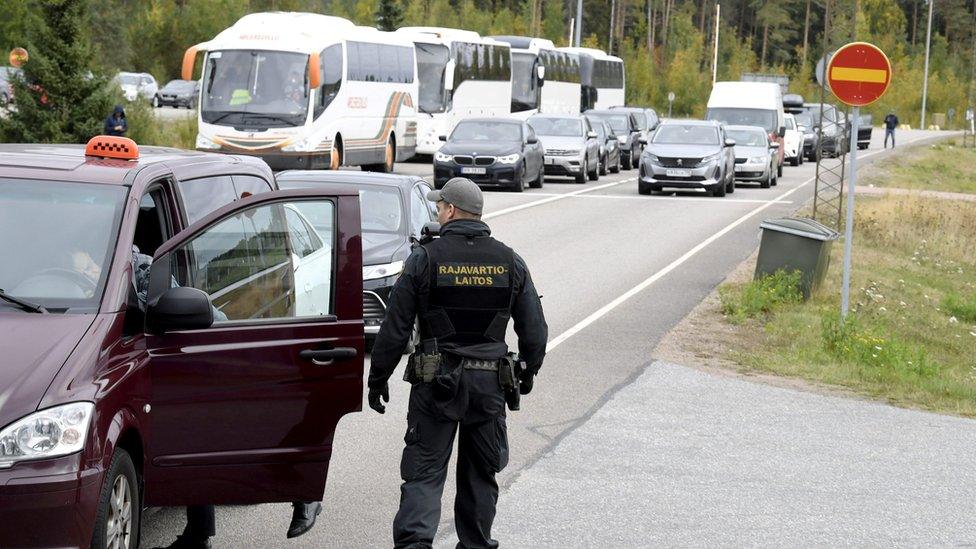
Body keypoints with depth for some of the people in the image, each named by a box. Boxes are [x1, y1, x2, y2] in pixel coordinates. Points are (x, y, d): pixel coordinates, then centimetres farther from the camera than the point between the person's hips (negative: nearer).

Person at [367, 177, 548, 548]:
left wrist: (378, 378, 3)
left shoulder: (425, 258, -8)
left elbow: (395, 328, -6)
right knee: (480, 474, 15)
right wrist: (529, 371, 22)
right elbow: (534, 329, 6)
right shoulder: (511, 263, 2)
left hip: (435, 381, -2)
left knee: (424, 470, 0)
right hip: (489, 381, 3)